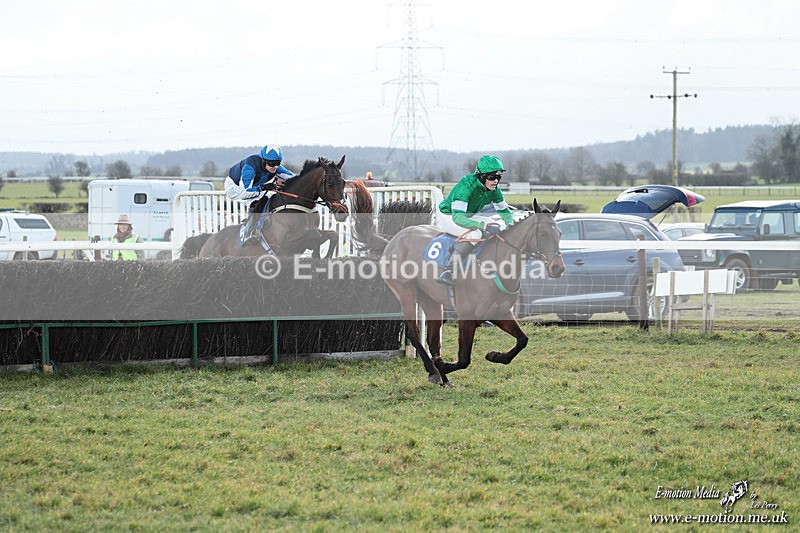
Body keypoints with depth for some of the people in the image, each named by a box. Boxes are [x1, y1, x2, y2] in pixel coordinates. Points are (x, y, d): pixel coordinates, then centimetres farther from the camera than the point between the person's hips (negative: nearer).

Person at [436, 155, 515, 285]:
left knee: (501, 227, -7)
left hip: (469, 216, 8)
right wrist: (483, 225, -52)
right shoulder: (466, 186, -33)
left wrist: (511, 224, -19)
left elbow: (504, 210, 4)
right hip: (447, 217, -8)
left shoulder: (494, 190, -11)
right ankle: (447, 273, -34)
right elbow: (458, 217, -41)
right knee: (475, 233, -34)